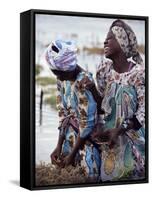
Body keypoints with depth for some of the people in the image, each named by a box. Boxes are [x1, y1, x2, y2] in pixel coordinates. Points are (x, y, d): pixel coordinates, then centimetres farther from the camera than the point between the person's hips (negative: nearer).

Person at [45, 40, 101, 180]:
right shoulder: (62, 79, 0)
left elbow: (88, 123, -20)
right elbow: (63, 113, 6)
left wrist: (73, 154, -14)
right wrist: (59, 147, 0)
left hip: (87, 138, -7)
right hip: (71, 136, 7)